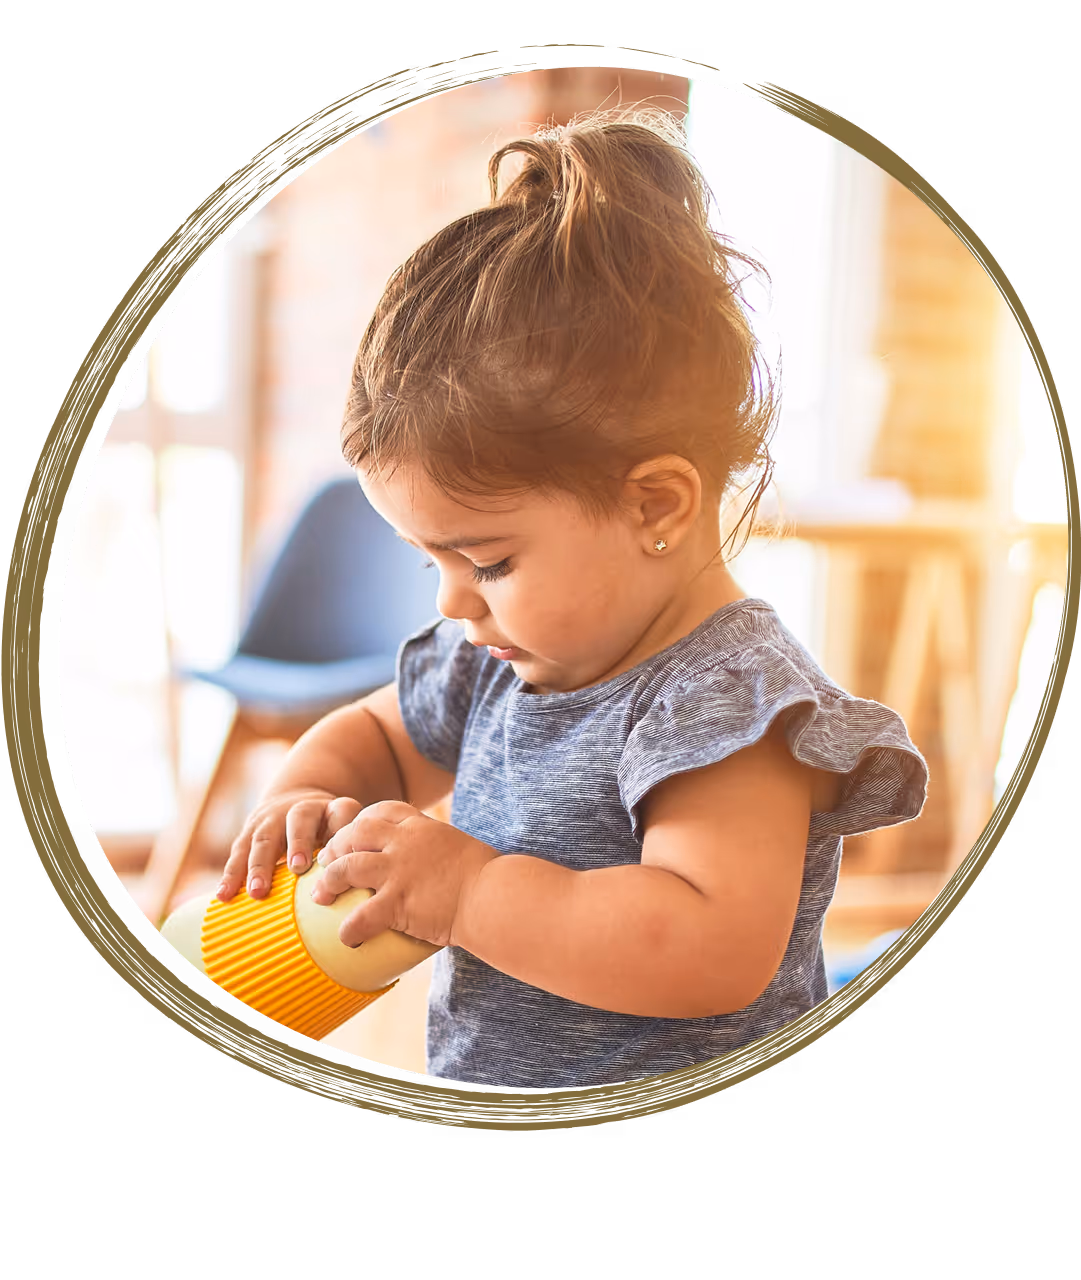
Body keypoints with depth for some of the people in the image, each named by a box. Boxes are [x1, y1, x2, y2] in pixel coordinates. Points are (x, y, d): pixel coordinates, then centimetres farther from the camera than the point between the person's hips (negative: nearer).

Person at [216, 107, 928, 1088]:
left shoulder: (732, 705, -18)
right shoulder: (499, 662, 7)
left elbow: (718, 952, -29)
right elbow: (376, 735, 24)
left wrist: (466, 893, -24)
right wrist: (306, 797, 3)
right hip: (471, 1092, 8)